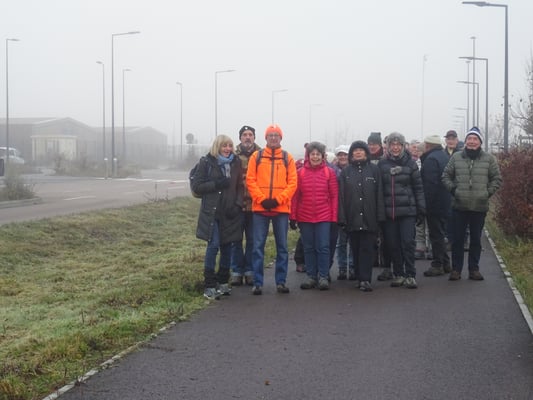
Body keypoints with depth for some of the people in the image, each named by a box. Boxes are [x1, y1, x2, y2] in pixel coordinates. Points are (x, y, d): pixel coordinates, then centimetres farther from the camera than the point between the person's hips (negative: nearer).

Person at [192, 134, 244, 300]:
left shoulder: (235, 162, 8)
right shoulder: (206, 162, -3)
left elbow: (240, 186, 11)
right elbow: (196, 186, -4)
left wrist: (238, 204, -4)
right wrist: (217, 184, -16)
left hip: (229, 212, 4)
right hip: (211, 212, -4)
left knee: (227, 246, 8)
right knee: (213, 245, -10)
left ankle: (222, 282, 22)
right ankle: (209, 286, -4)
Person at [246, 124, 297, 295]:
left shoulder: (287, 158, 6)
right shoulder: (256, 157, 6)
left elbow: (293, 182, 0)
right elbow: (250, 180, -1)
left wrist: (278, 199, -11)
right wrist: (262, 199, -12)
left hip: (281, 208, 1)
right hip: (260, 208, -1)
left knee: (282, 246, 6)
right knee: (258, 246, -1)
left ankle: (281, 281, 15)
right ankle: (257, 283, 5)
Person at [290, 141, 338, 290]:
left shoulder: (329, 172, 1)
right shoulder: (300, 172, 2)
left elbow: (334, 196, 1)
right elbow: (295, 196, 3)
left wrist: (334, 217, -3)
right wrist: (293, 217, 0)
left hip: (324, 217, -2)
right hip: (304, 217, 2)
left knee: (323, 247, -1)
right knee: (308, 248, 9)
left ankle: (323, 277, 6)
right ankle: (311, 276, 16)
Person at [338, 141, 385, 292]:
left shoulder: (374, 170, 4)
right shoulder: (346, 172, 8)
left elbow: (379, 194, 1)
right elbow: (341, 196, 4)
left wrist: (380, 216, -5)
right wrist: (342, 218, -4)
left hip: (369, 218, -2)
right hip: (352, 217, 2)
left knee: (368, 249, -6)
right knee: (356, 249, 7)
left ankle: (365, 279, -7)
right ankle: (359, 278, 17)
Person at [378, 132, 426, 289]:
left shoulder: (410, 163, 2)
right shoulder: (382, 163, 6)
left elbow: (418, 187, 3)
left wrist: (421, 208, 0)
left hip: (407, 210, -2)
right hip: (388, 210, 2)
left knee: (408, 242, -6)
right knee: (392, 244, 5)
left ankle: (410, 275, 1)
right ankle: (398, 274, 17)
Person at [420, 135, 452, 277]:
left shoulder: (431, 159, -16)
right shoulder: (445, 157, 14)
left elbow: (430, 184, -21)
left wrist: (426, 205, -19)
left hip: (434, 204, -9)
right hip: (445, 204, 9)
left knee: (436, 234, -5)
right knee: (441, 233, 16)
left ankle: (438, 265, -2)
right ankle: (445, 264, 21)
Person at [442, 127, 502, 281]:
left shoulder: (489, 159, 1)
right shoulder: (456, 157, 2)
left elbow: (497, 179, 8)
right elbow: (446, 176, 11)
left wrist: (488, 192, -2)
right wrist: (452, 189, -2)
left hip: (480, 206, 0)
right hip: (459, 206, 0)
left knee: (476, 239, 9)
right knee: (457, 239, 4)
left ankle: (474, 269, 19)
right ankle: (456, 269, 13)